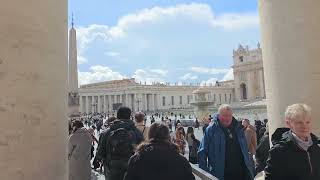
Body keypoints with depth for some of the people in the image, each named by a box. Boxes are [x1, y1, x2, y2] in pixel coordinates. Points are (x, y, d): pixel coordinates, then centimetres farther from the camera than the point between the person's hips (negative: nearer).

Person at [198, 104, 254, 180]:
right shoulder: (211, 130, -7)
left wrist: (249, 167, 11)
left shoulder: (238, 129, 8)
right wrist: (204, 172, -12)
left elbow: (245, 151, 17)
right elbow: (202, 152, -8)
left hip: (241, 173, 4)